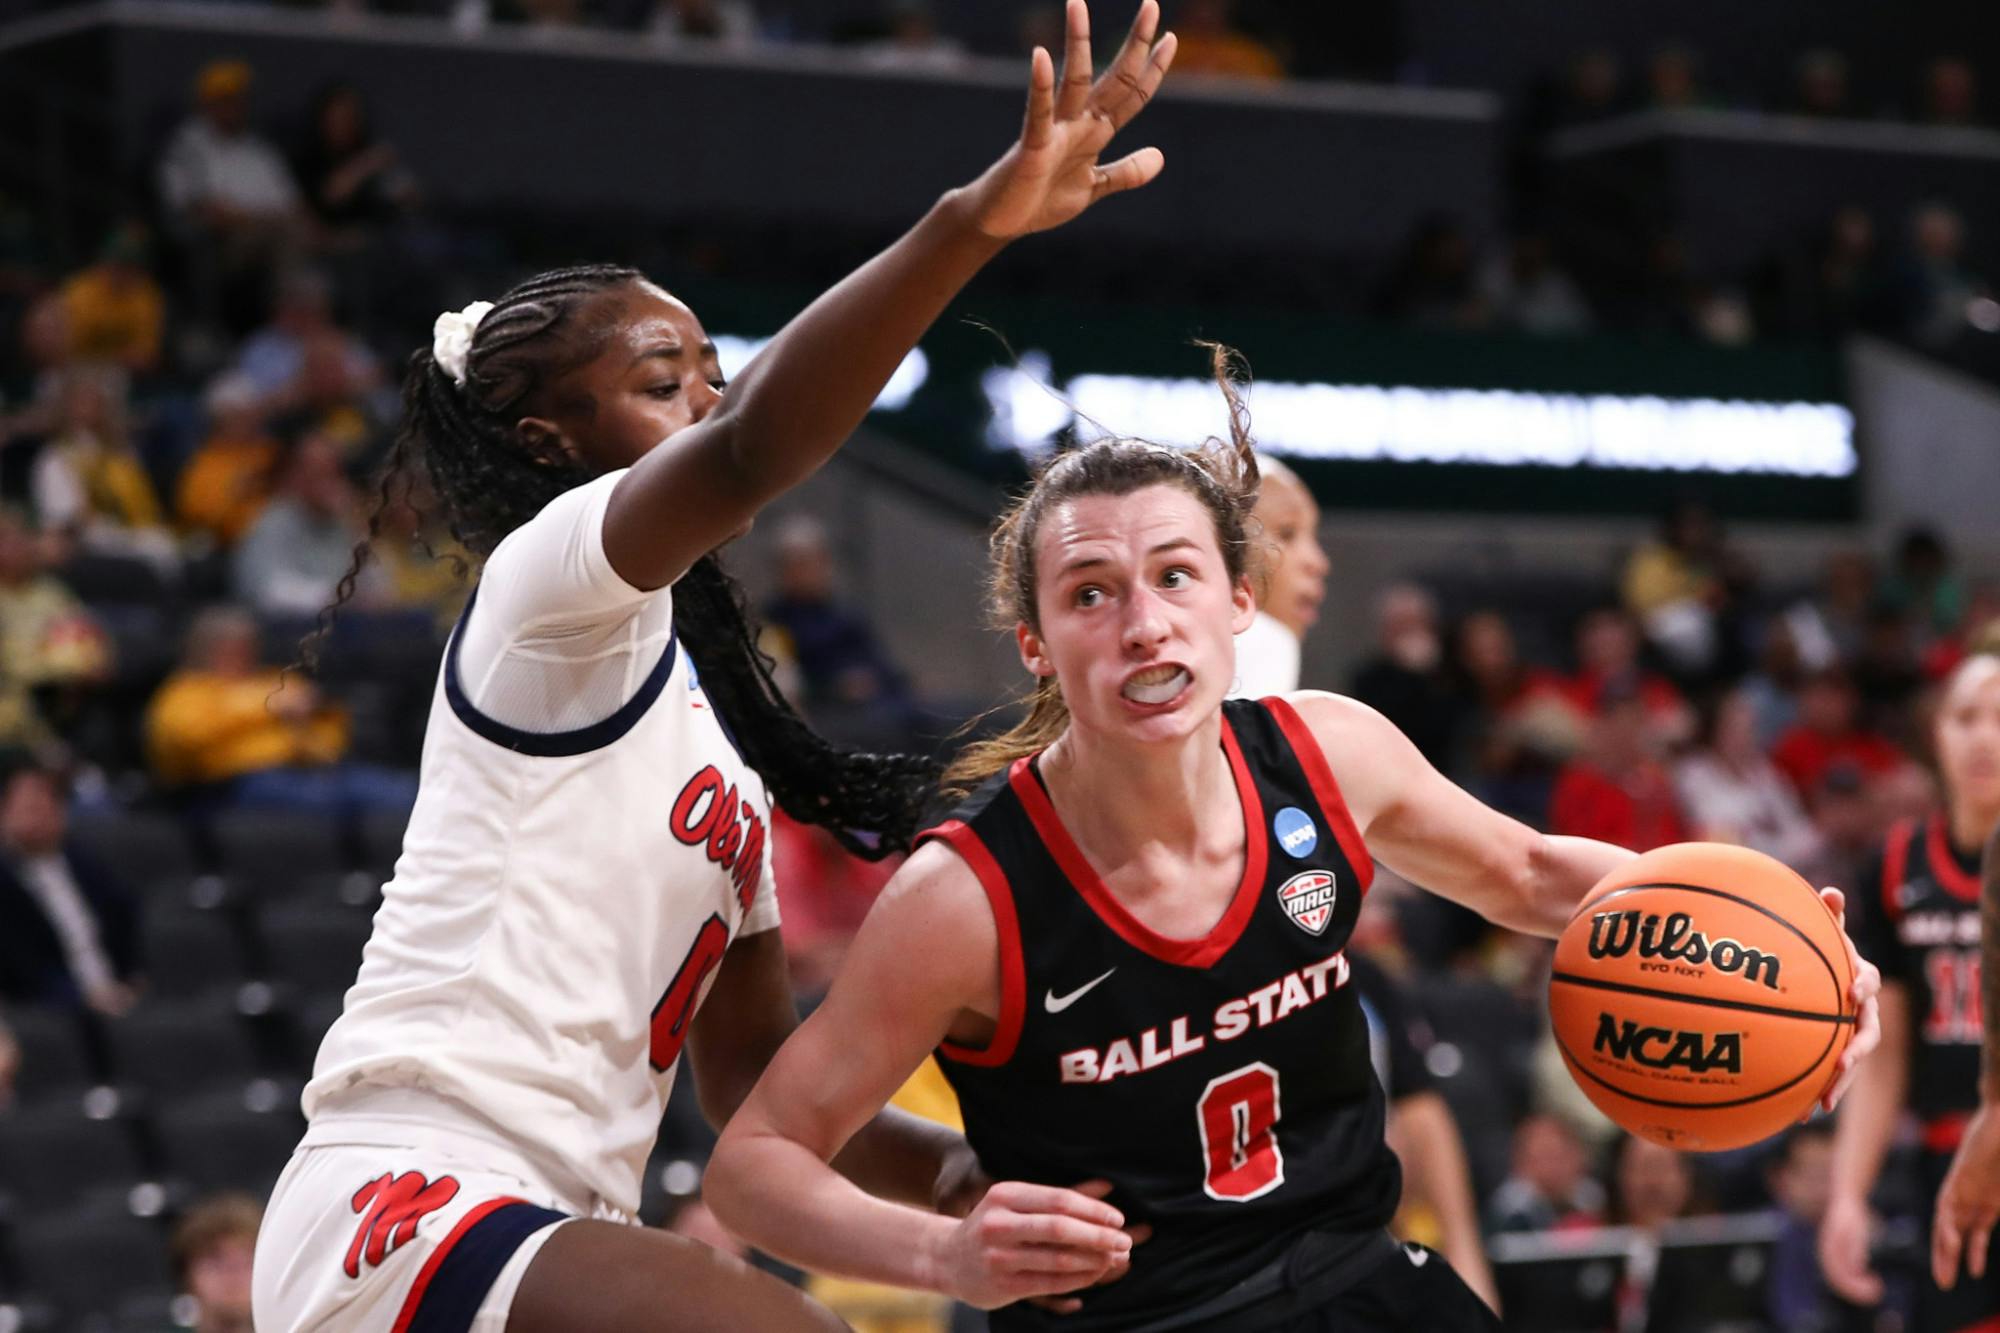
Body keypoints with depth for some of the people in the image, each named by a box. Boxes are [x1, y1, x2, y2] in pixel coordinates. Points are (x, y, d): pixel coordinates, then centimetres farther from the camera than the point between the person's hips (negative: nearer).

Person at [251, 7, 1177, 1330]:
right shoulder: (548, 581, -3)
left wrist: (975, 1172, 9)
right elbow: (749, 453, -26)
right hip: (410, 1194, -10)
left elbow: (751, 1070, 25)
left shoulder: (713, 716, 23)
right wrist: (975, 220, -37)